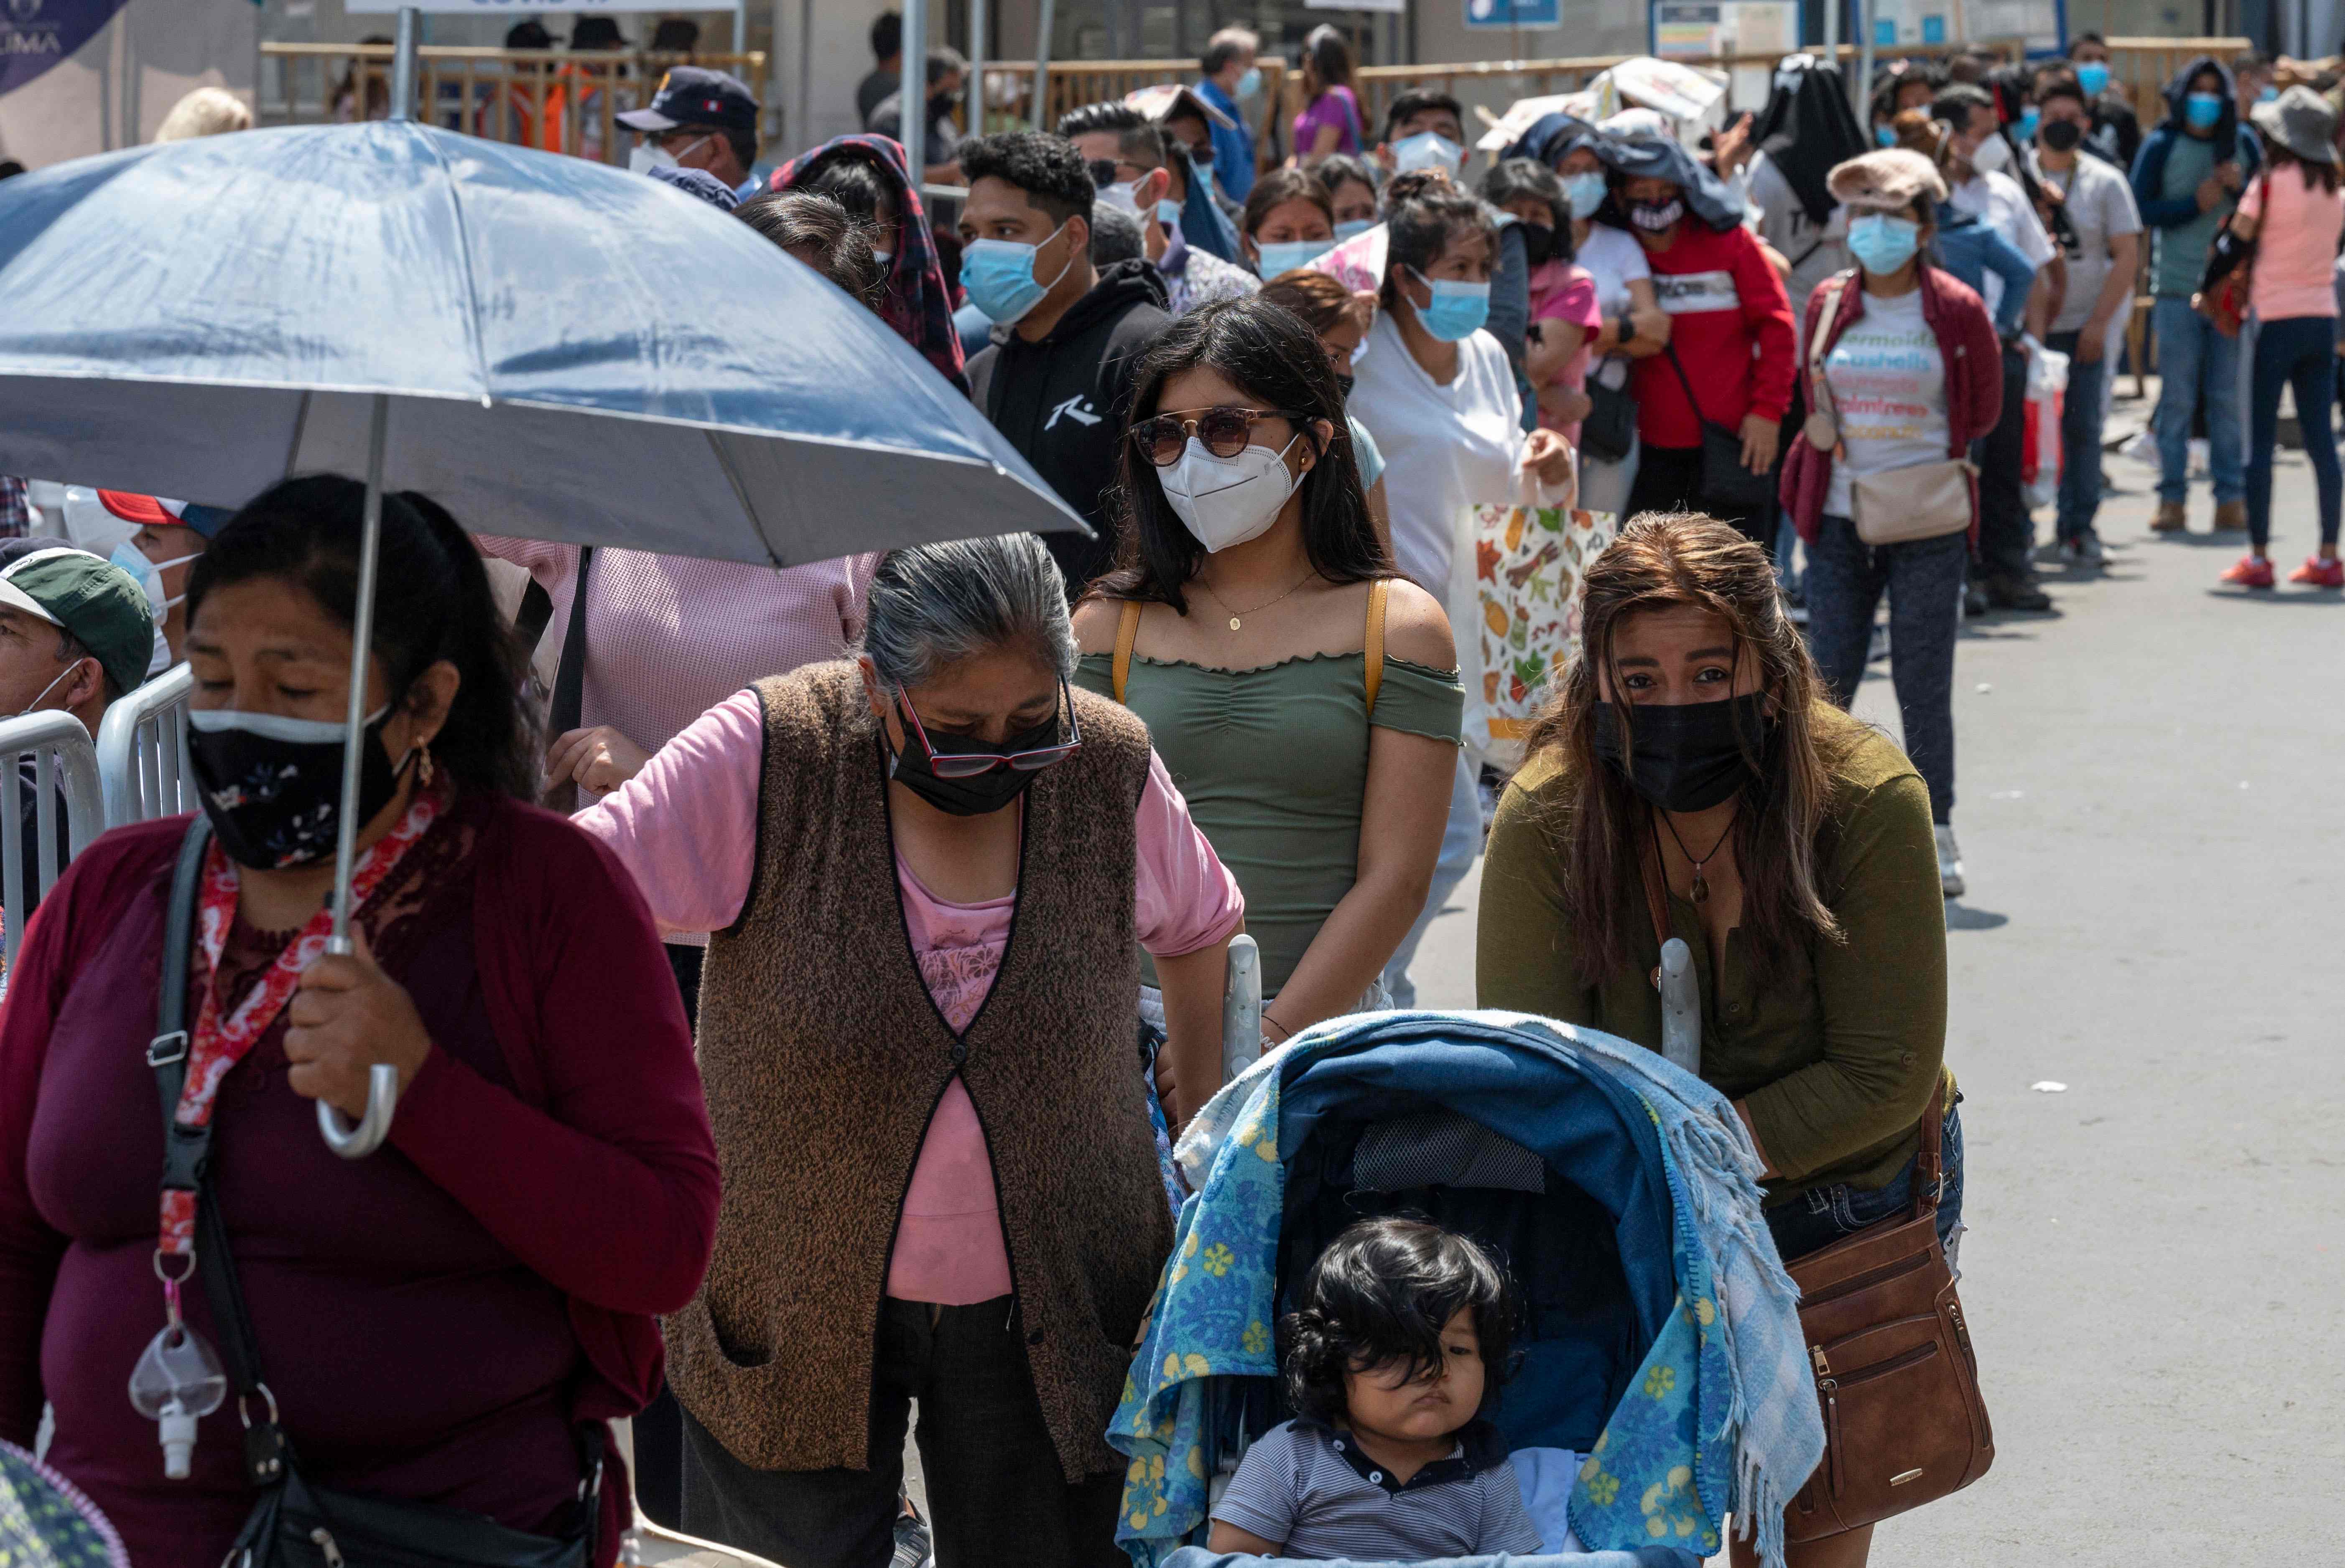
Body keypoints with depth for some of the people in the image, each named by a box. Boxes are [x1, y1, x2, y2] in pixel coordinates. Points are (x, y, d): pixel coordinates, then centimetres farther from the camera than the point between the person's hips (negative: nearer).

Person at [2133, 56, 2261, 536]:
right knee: (2177, 398, 1)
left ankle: (2231, 496, 8)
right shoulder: (2161, 146, 1)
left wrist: (2241, 187, -9)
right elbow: (2141, 209, -3)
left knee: (2228, 397, 3)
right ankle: (2172, 498, 6)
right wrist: (2195, 203, -12)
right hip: (2177, 290, -2)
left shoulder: (2243, 145, 8)